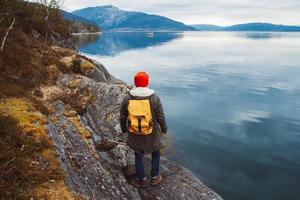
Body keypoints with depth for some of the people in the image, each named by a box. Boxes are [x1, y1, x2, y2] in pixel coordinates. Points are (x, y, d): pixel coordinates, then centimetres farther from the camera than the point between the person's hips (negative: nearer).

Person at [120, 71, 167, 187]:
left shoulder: (127, 98, -13)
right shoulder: (154, 98, -19)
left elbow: (122, 117, -3)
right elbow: (160, 117, -12)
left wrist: (123, 129, 16)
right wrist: (164, 128, 7)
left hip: (134, 134, 2)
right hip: (151, 134, -2)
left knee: (138, 156, 23)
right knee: (156, 153, 25)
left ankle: (142, 181, 36)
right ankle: (154, 178, 37)